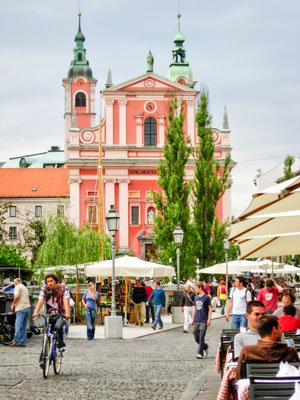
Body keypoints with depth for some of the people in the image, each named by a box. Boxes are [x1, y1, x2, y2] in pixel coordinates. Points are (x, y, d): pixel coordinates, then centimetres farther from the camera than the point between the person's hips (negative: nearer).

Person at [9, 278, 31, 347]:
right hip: (27, 307, 8)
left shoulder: (17, 287, -3)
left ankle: (16, 342, -10)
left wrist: (13, 305, -4)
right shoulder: (25, 288, 24)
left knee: (18, 325, -8)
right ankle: (23, 342, 6)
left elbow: (16, 296, -17)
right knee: (24, 326, 8)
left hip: (21, 308, -8)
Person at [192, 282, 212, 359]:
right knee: (196, 337, 7)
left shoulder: (206, 297, -5)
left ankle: (200, 353, -5)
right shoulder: (196, 297, 12)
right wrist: (193, 318, 16)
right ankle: (205, 346, 29)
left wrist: (209, 319, -9)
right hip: (196, 320, 6)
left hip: (203, 321, -6)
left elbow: (210, 308, -4)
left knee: (201, 337, -8)